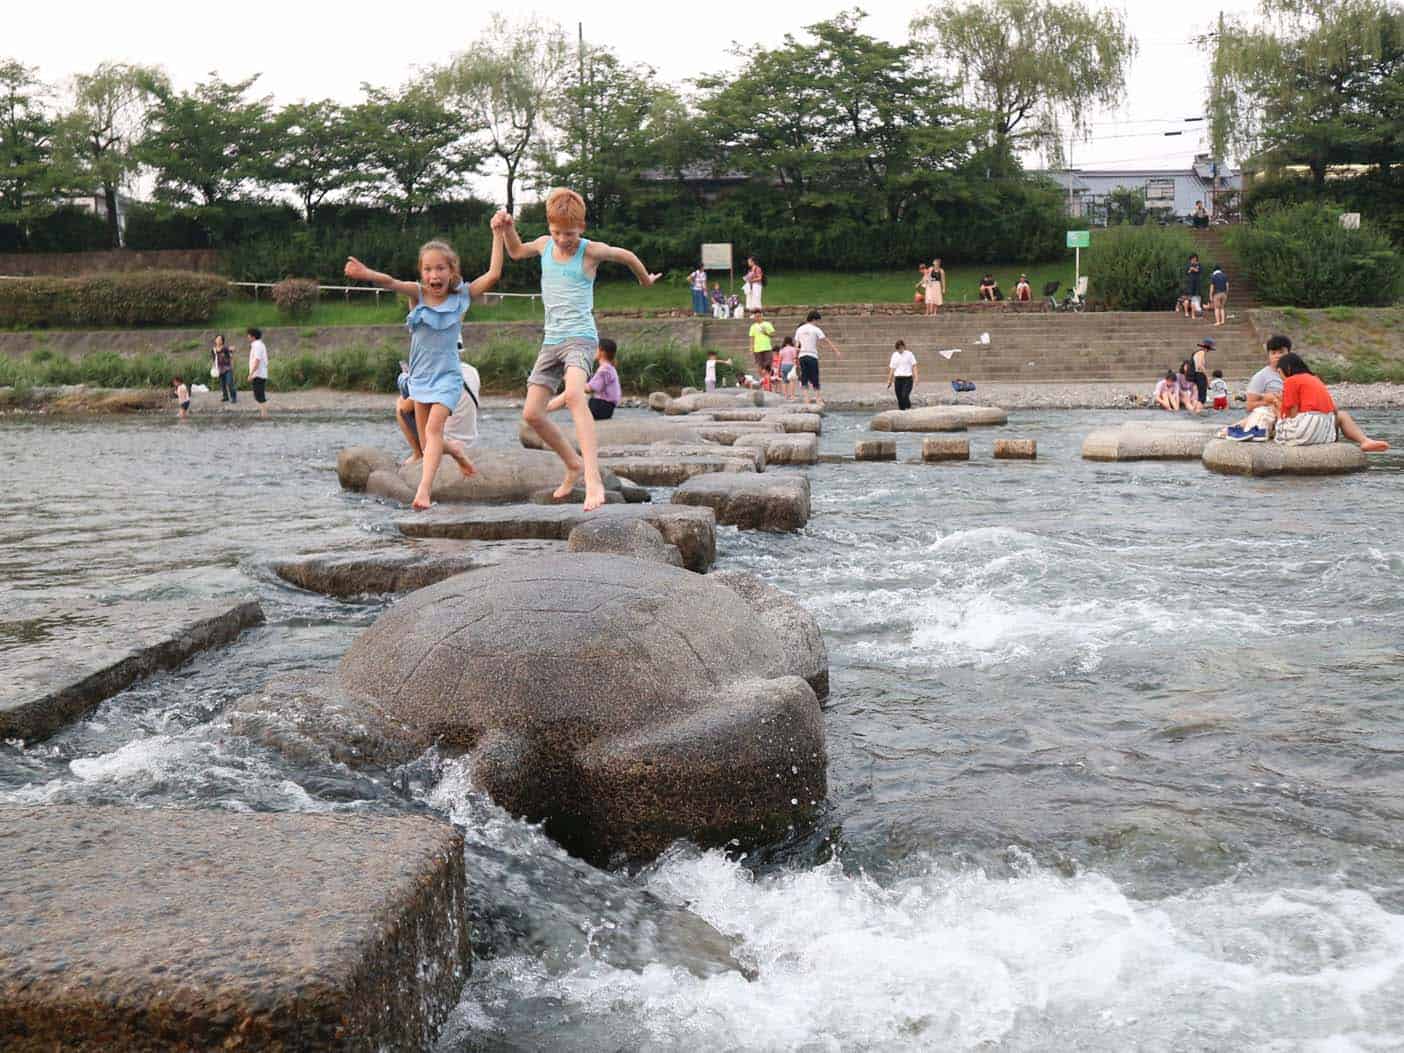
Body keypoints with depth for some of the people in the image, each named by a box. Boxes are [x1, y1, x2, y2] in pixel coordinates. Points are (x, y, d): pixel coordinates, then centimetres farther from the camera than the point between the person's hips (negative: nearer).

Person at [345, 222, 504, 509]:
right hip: (420, 375, 3)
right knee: (426, 443, 10)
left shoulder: (462, 295, -4)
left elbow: (493, 274, -11)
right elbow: (390, 282, -24)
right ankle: (455, 448, 42)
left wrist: (497, 234, -11)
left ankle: (424, 489, -29)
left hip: (447, 375, -3)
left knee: (433, 428, -23)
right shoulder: (417, 294, -5)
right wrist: (367, 274, -45)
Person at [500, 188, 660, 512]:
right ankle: (574, 464, 24)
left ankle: (593, 480, -44)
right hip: (551, 340, 7)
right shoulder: (544, 244, 9)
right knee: (532, 413, 0)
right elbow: (516, 252, 32)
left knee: (574, 394, -34)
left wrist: (646, 280, 30)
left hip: (580, 336, -6)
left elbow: (627, 256, 13)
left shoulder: (591, 251, -5)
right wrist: (508, 228, 14)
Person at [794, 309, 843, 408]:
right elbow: (827, 341, -5)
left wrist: (796, 357, 13)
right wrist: (836, 351, -5)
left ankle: (806, 400, -5)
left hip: (802, 356, 4)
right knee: (814, 379, 1)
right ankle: (818, 399, 1)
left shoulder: (799, 330, 11)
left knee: (804, 379, 3)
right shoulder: (815, 329, -2)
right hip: (812, 356, -4)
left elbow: (797, 345, 10)